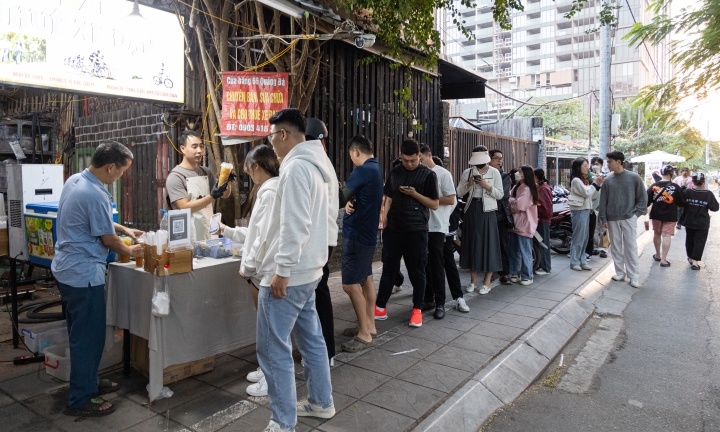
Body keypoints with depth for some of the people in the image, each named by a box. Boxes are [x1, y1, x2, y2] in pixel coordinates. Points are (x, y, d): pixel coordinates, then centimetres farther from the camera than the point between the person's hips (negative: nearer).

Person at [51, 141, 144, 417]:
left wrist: (125, 230, 20)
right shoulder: (96, 195, -25)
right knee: (89, 337, 1)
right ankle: (79, 401, 13)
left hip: (68, 270, 10)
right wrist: (131, 251, 4)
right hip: (83, 274, -10)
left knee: (81, 333, 20)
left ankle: (87, 382, 35)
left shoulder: (75, 180, 5)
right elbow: (108, 239, -14)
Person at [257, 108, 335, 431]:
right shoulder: (312, 165, 15)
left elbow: (295, 225, -24)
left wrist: (282, 270, -20)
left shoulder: (296, 166, -17)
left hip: (288, 274, -10)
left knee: (273, 350, 0)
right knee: (311, 340, 19)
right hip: (307, 271, 10)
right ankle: (321, 402, 32)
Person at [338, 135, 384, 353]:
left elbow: (344, 195, -10)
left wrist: (346, 202, 11)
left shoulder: (362, 170, -18)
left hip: (356, 233, -10)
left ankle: (364, 334, 0)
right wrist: (350, 203, -7)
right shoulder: (376, 169, 12)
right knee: (366, 278, 17)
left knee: (350, 284, -7)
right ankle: (369, 324, 27)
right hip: (367, 231, 10)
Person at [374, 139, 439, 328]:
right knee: (389, 268, 9)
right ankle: (380, 306, 18)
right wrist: (383, 218, -1)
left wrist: (414, 194, -15)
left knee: (417, 271, 5)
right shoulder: (395, 173, 9)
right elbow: (388, 199, 12)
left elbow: (435, 204, -3)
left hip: (416, 230, -3)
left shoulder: (428, 175, -3)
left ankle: (417, 309, 18)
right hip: (393, 229, 3)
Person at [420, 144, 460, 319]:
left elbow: (451, 200, -10)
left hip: (437, 226, -5)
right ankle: (428, 299, 21)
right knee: (424, 264, 9)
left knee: (436, 265, 0)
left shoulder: (443, 174, -5)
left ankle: (440, 303, 9)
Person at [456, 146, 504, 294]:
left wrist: (487, 186, -15)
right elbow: (459, 192, 5)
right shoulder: (467, 172, 8)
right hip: (471, 210, 3)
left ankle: (487, 282, 6)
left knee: (488, 243, -2)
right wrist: (468, 184, -12)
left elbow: (500, 195, -2)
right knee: (471, 243, 6)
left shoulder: (494, 172, 1)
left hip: (487, 211, -3)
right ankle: (473, 280, 16)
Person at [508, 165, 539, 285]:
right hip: (515, 224, 8)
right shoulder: (516, 187, 14)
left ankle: (527, 276, 9)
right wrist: (512, 201, -11)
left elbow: (519, 205, -19)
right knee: (514, 251, 14)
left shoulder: (527, 189, -13)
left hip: (524, 225, -8)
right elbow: (509, 197, 10)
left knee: (524, 252, -1)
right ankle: (515, 273, 23)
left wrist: (510, 200, -3)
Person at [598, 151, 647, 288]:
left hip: (629, 218, -3)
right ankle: (620, 272, 19)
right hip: (612, 219, 3)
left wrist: (637, 213, -5)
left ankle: (634, 276, 4)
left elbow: (642, 197, 2)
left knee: (631, 247, -1)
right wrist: (603, 218, 1)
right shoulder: (607, 180, 3)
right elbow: (603, 201, 5)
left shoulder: (634, 178, -3)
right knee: (616, 247, 8)